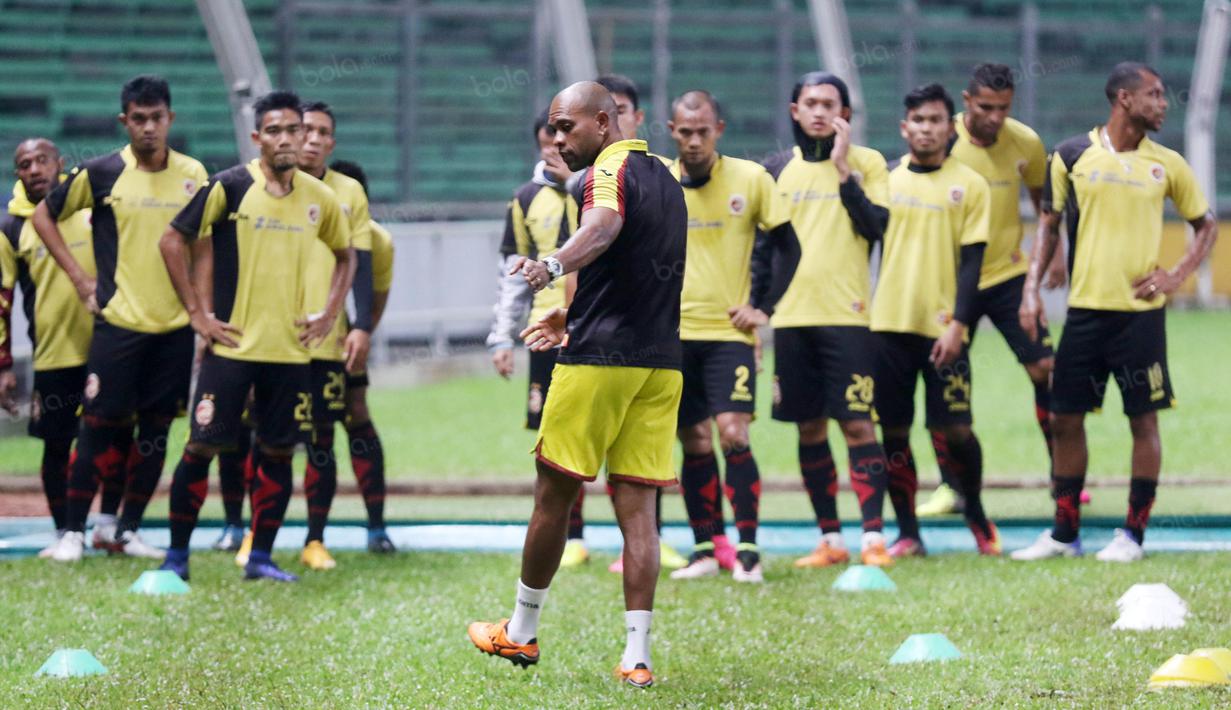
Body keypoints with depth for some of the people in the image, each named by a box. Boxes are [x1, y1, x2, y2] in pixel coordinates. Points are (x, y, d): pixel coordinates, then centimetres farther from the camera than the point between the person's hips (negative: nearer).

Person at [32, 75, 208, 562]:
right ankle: (73, 532, 4)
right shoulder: (101, 173, -5)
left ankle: (128, 530, 15)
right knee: (100, 425, -4)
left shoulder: (193, 174, 4)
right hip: (118, 321, -3)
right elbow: (43, 216, 5)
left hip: (175, 324, 3)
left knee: (156, 430, 5)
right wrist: (79, 277, -1)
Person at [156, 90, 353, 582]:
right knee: (202, 446, -4)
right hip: (231, 344, -4)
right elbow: (172, 240, -5)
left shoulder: (318, 197, 5)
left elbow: (344, 253, 22)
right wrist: (196, 312, -8)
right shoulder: (230, 187, -8)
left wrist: (330, 314, 9)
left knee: (279, 451, 4)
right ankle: (177, 555, 5)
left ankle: (260, 557, 13)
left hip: (290, 349, 4)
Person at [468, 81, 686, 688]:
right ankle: (637, 656, -4)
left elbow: (603, 227, -33)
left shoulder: (611, 169, -8)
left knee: (553, 493, 6)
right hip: (660, 363, 8)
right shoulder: (665, 178, 20)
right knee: (636, 506, 3)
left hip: (601, 360, -8)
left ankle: (521, 632, 18)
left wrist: (552, 267, -51)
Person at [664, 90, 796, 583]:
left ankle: (748, 550, -8)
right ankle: (705, 548, 12)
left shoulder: (751, 179, -2)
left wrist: (762, 305, -2)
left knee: (732, 433, -13)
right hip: (674, 334, 2)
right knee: (695, 443, 5)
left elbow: (787, 244, 5)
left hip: (729, 330, -2)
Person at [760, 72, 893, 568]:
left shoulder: (866, 163, 3)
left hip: (847, 316, -3)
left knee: (857, 424, -8)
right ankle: (829, 539, 12)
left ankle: (873, 537, -9)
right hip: (791, 318, 3)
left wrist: (843, 170, -13)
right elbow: (763, 244, 15)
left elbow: (876, 227, -10)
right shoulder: (778, 169, 11)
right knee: (809, 428, 6)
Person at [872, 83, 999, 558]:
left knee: (955, 429, -3)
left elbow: (972, 260, -2)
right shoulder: (886, 180, 9)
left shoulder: (969, 185, 2)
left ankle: (976, 514, 22)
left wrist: (957, 323, -11)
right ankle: (907, 533, 10)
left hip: (942, 328, -2)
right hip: (889, 323, 2)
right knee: (893, 430, 2)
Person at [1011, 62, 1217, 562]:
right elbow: (1049, 224, 10)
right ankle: (1065, 533, 14)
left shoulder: (1166, 165, 3)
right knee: (1065, 418, 3)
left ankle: (1134, 534, 8)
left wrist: (1177, 276, -2)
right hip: (1084, 310, 1)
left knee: (1143, 419, -1)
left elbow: (1205, 225, 13)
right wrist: (1031, 288, 1)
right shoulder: (1072, 156, 2)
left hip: (1141, 311, -1)